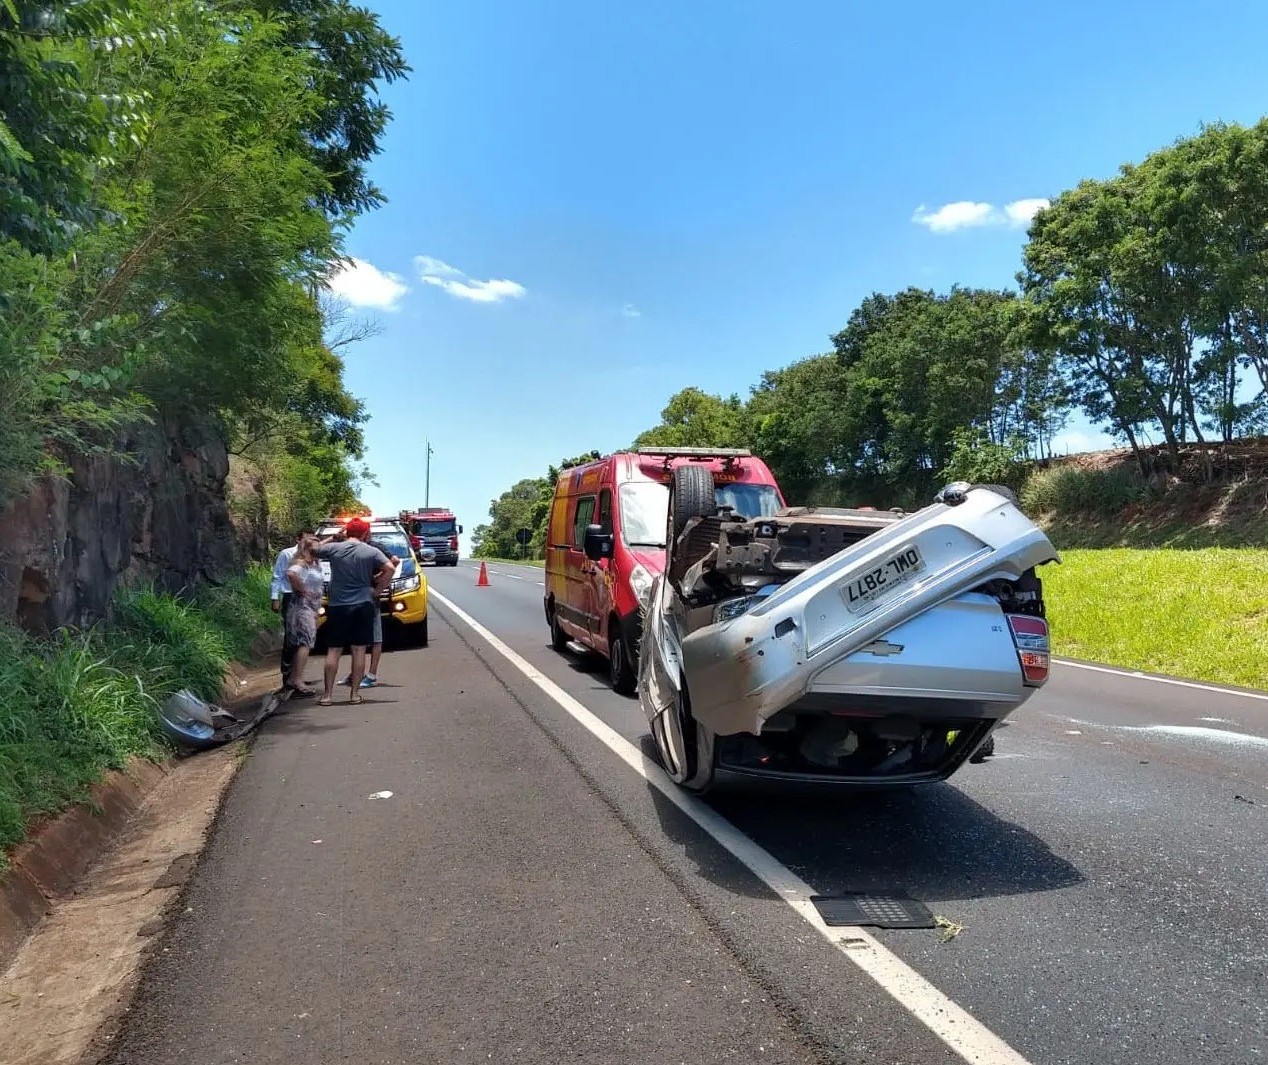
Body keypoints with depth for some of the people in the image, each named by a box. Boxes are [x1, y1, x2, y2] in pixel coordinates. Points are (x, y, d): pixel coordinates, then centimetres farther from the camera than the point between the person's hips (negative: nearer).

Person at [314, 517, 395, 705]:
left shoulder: (334, 548, 0)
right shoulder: (371, 552, -2)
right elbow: (390, 569, -13)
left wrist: (334, 537, 16)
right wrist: (377, 591, -4)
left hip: (336, 607, 1)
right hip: (362, 605, -1)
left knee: (333, 651, 6)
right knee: (359, 651, 4)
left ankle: (328, 694, 6)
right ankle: (355, 693, 6)